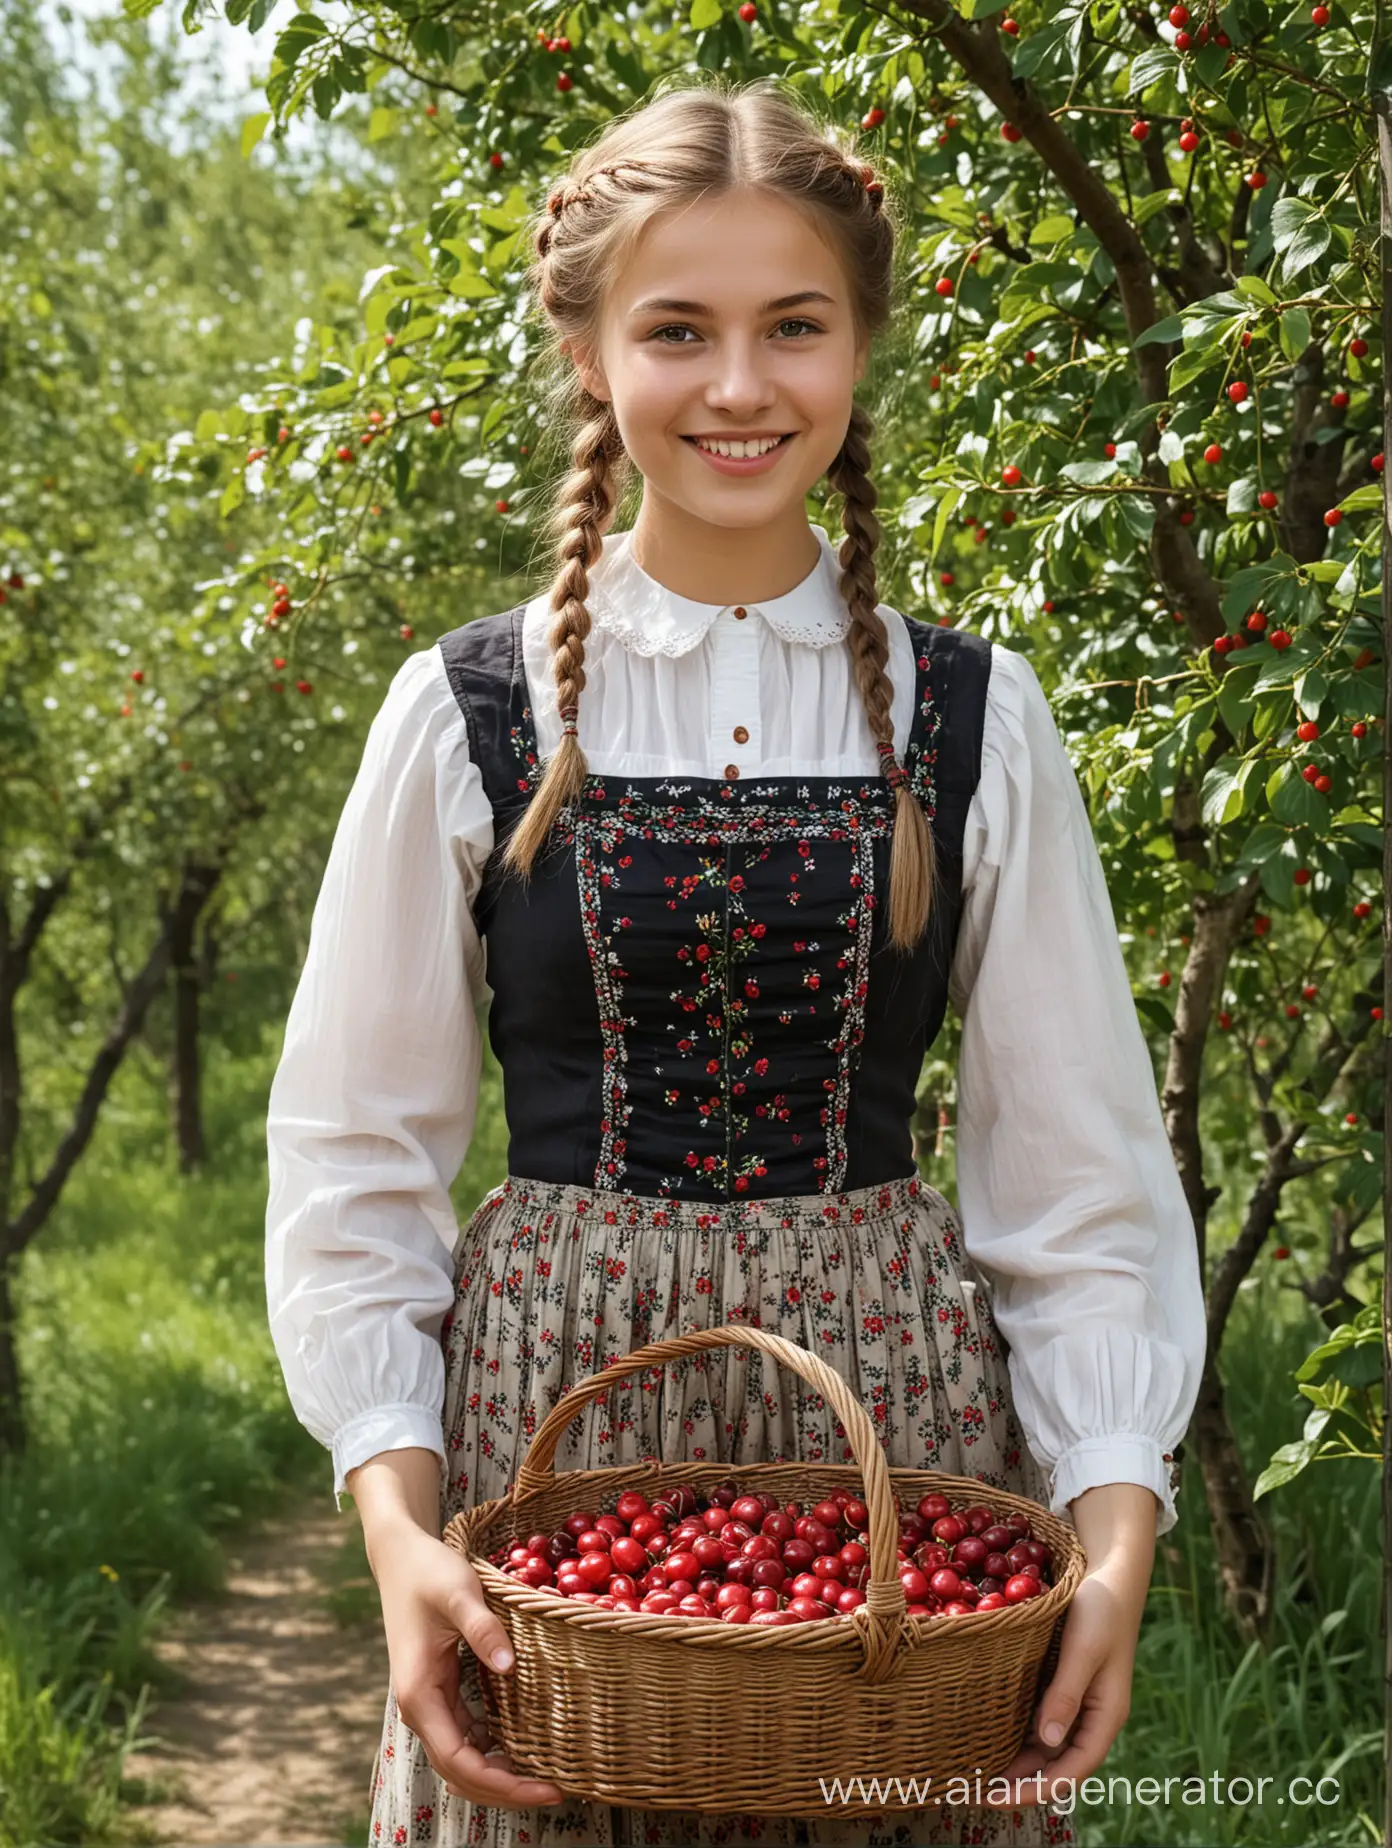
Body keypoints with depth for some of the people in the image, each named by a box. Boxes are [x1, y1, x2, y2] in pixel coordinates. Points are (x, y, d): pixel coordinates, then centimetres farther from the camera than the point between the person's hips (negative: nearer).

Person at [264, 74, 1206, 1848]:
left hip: (891, 1405, 1)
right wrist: (398, 1520, -11)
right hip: (554, 1413, 0)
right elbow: (354, 1160, 0)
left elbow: (1078, 1168, 1)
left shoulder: (973, 718, 1)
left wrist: (1118, 1533, -9)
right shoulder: (470, 715, -2)